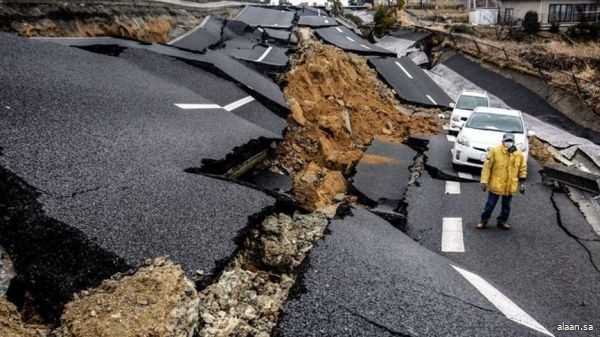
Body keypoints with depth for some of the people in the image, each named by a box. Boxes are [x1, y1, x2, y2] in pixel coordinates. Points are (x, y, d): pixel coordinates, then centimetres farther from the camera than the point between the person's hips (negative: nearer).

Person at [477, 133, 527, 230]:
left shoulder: (519, 154, -2)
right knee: (490, 204, 6)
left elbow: (522, 169, 9)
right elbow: (487, 167, -10)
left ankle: (502, 221, 35)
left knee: (506, 205, 16)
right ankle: (484, 220, 24)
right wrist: (484, 181, -12)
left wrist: (522, 183, 8)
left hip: (510, 186, 3)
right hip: (496, 185, -3)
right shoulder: (495, 151, -13)